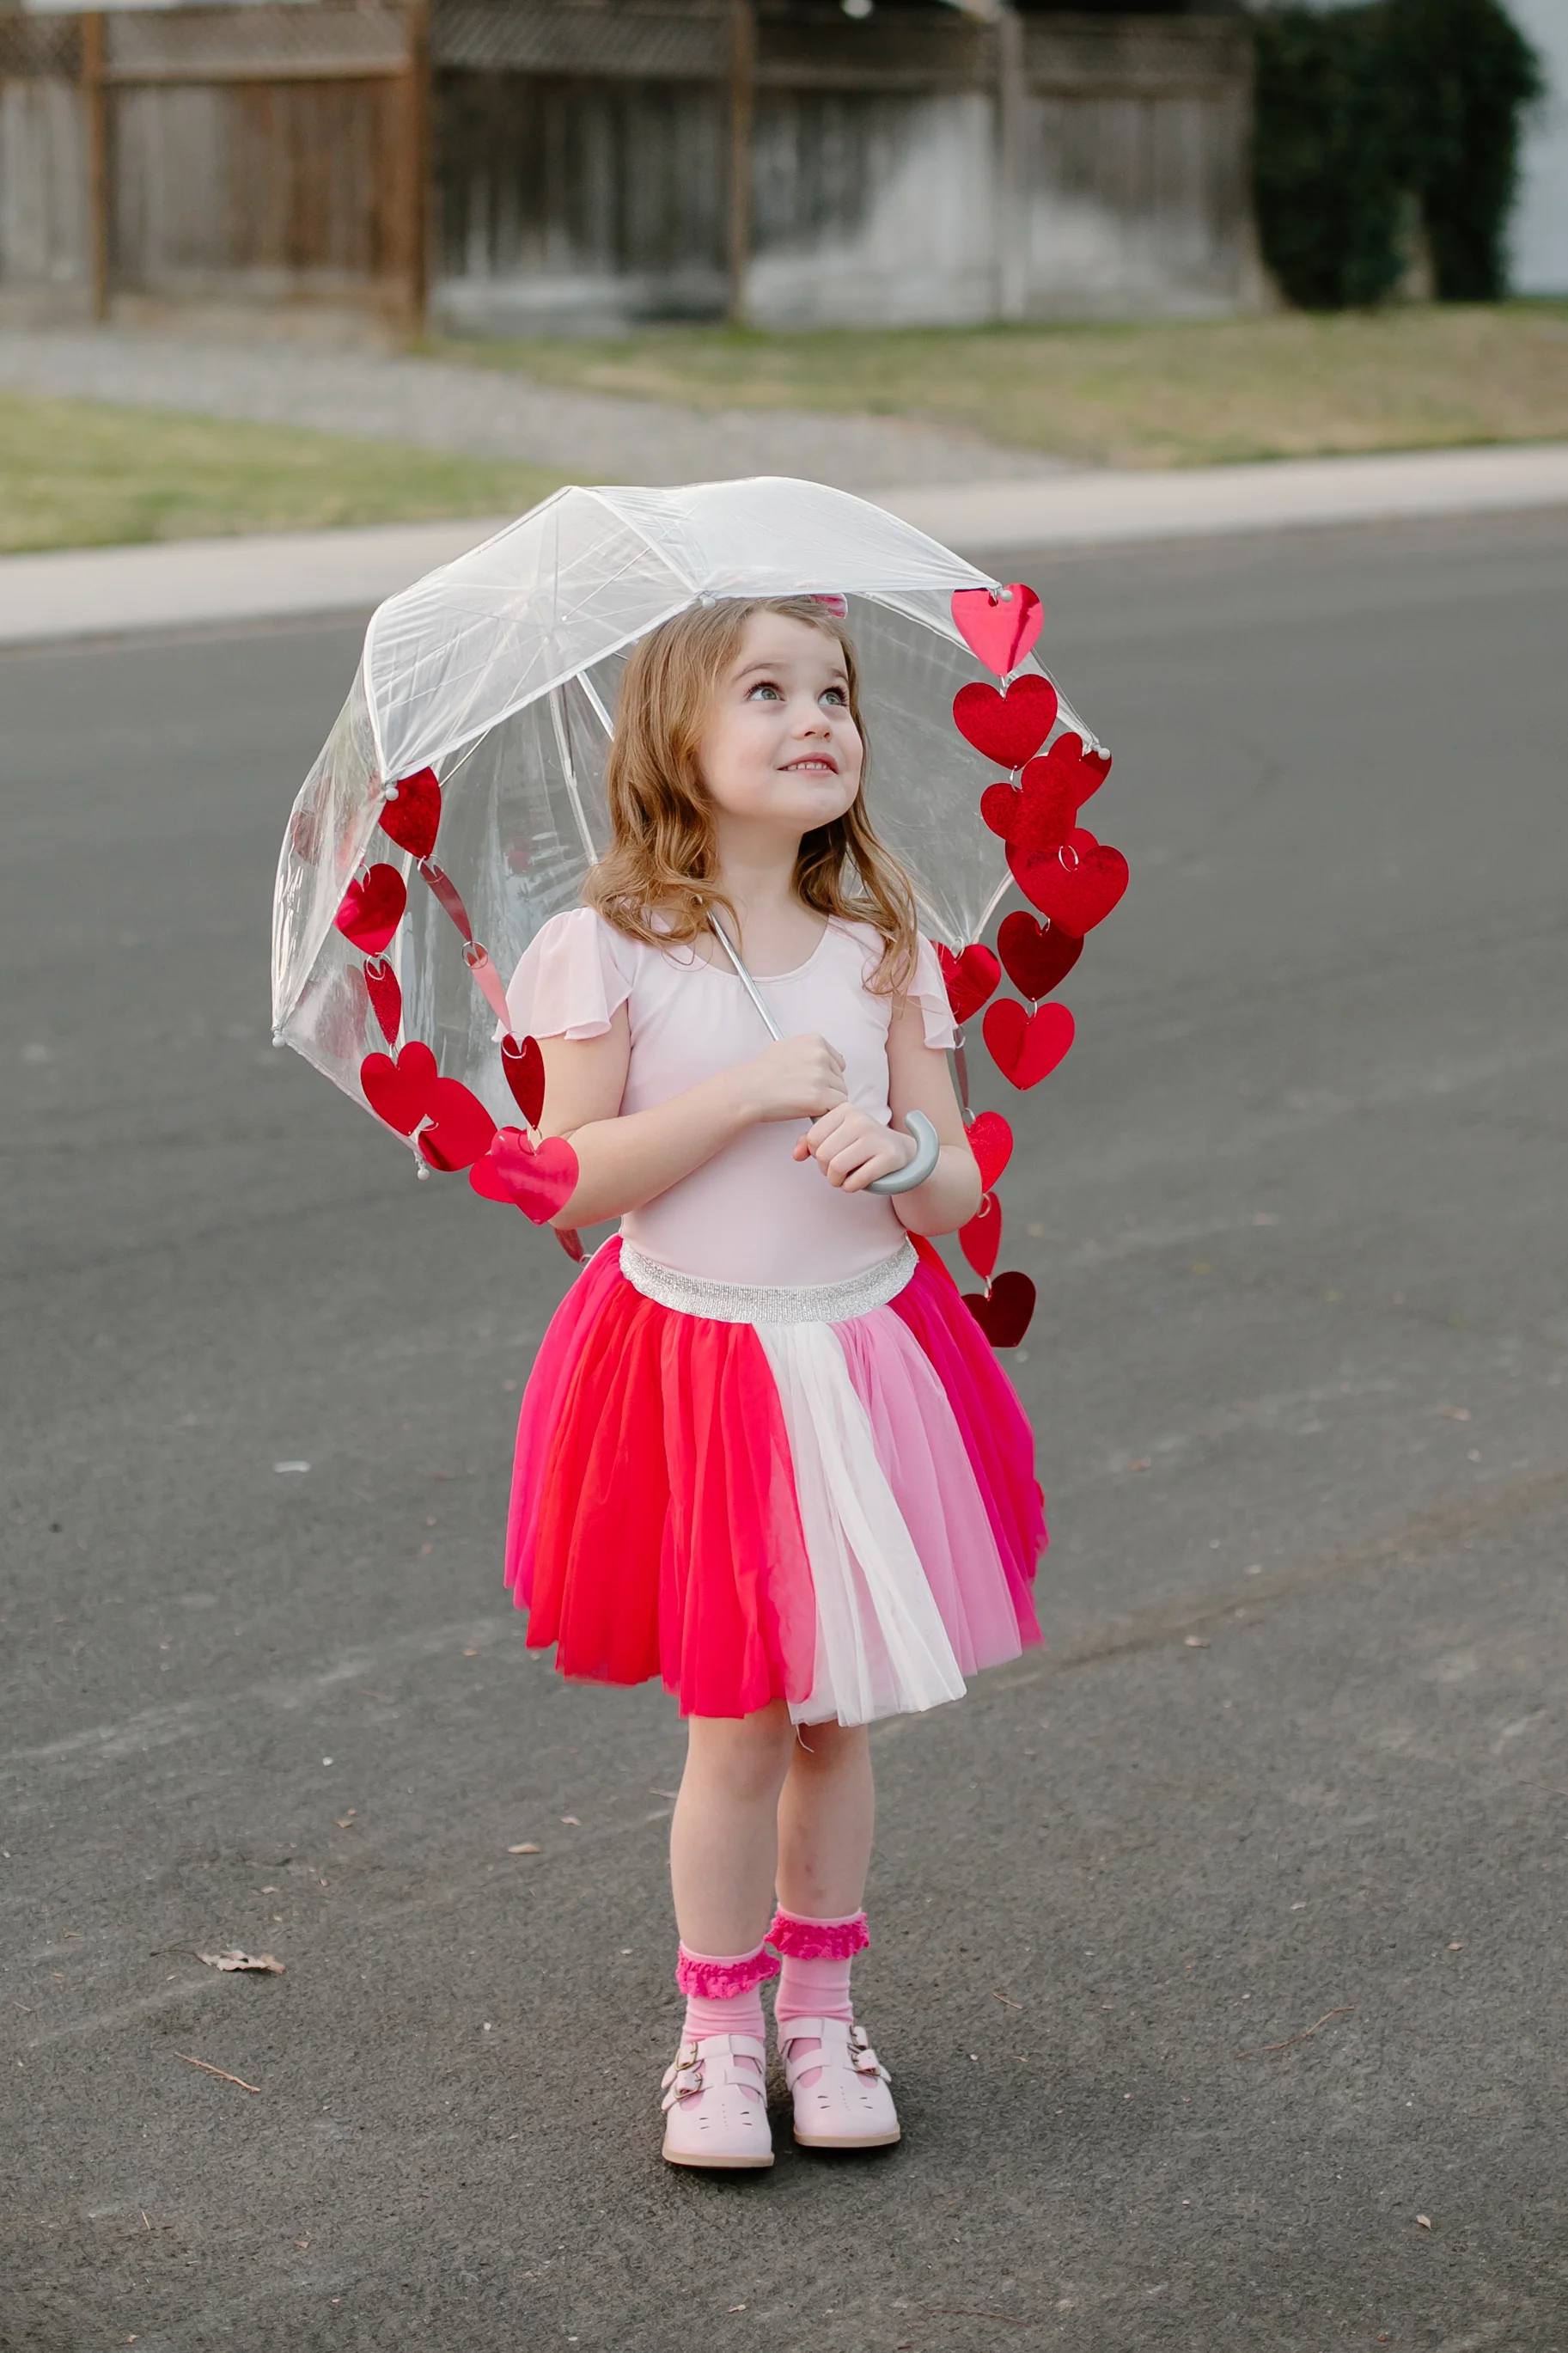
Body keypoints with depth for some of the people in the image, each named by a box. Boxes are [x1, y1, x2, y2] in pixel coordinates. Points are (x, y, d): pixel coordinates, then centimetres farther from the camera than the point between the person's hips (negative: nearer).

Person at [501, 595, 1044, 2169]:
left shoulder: (883, 950, 0)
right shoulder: (610, 951, -9)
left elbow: (957, 1195, 1)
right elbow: (568, 1182, -12)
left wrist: (897, 1152, -22)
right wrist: (744, 1093, -21)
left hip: (868, 1361, 3)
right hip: (695, 1370, -3)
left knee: (836, 1714, 12)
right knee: (738, 1726, 2)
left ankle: (819, 2005, 29)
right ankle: (719, 2031, 21)